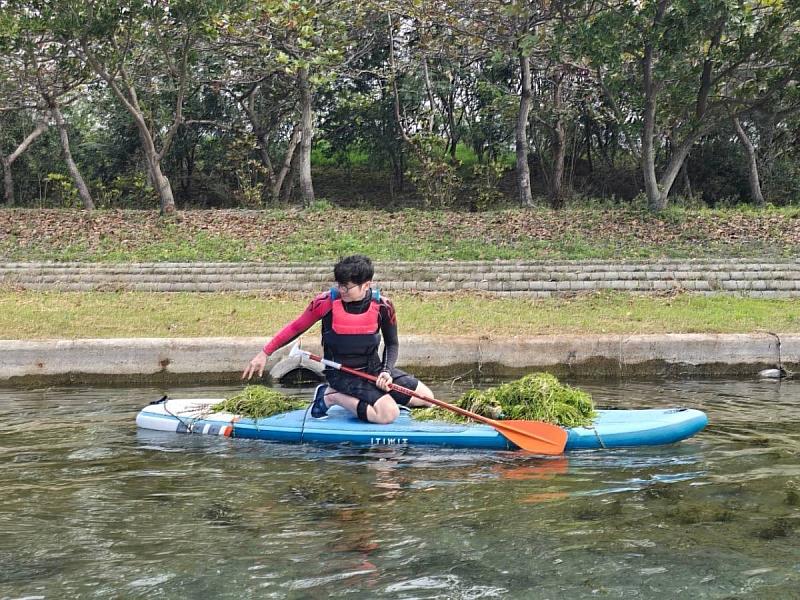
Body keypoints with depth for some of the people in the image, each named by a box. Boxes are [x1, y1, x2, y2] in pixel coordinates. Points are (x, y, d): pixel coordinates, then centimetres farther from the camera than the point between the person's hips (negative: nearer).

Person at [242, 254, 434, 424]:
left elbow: (392, 344, 5)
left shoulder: (382, 306, -11)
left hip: (373, 368, 5)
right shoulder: (326, 302, -17)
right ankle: (331, 396, -5)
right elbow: (296, 328, -4)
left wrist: (386, 371, -13)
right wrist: (264, 353, -3)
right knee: (389, 414, -24)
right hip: (341, 374, -4)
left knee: (426, 398, 1)